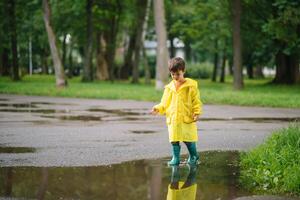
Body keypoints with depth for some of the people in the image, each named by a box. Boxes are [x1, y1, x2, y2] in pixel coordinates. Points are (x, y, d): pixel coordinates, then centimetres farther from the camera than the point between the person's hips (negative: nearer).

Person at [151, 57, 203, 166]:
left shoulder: (191, 86, -3)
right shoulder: (169, 87, 9)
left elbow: (196, 101, -2)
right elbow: (164, 103, 14)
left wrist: (197, 113, -14)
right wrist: (157, 108, -3)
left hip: (187, 118, -4)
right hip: (173, 119, 4)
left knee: (189, 139, 0)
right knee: (174, 140, 3)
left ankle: (194, 156, 19)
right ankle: (175, 158, 12)